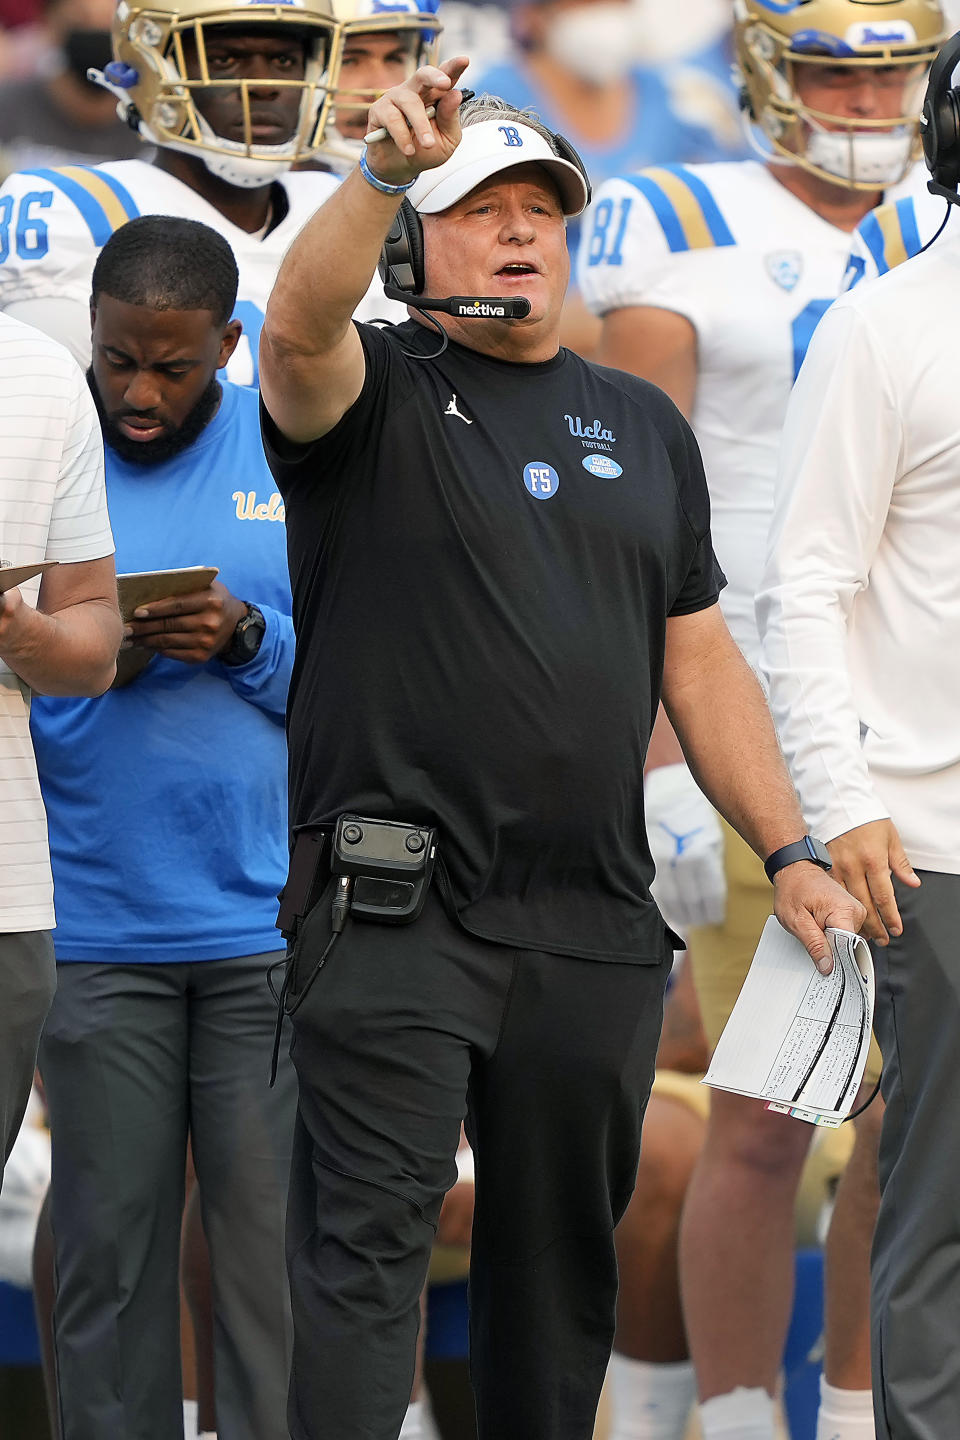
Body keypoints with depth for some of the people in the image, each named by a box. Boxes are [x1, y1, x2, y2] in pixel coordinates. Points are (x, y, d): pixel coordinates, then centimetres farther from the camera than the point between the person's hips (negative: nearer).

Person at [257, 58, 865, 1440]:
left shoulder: (644, 427, 18)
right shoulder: (372, 394, 3)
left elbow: (700, 661, 18)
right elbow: (300, 323, -22)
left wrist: (792, 854, 9)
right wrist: (387, 172, -39)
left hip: (594, 925, 5)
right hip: (389, 913, -5)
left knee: (564, 1259, 9)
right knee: (365, 1246, -11)